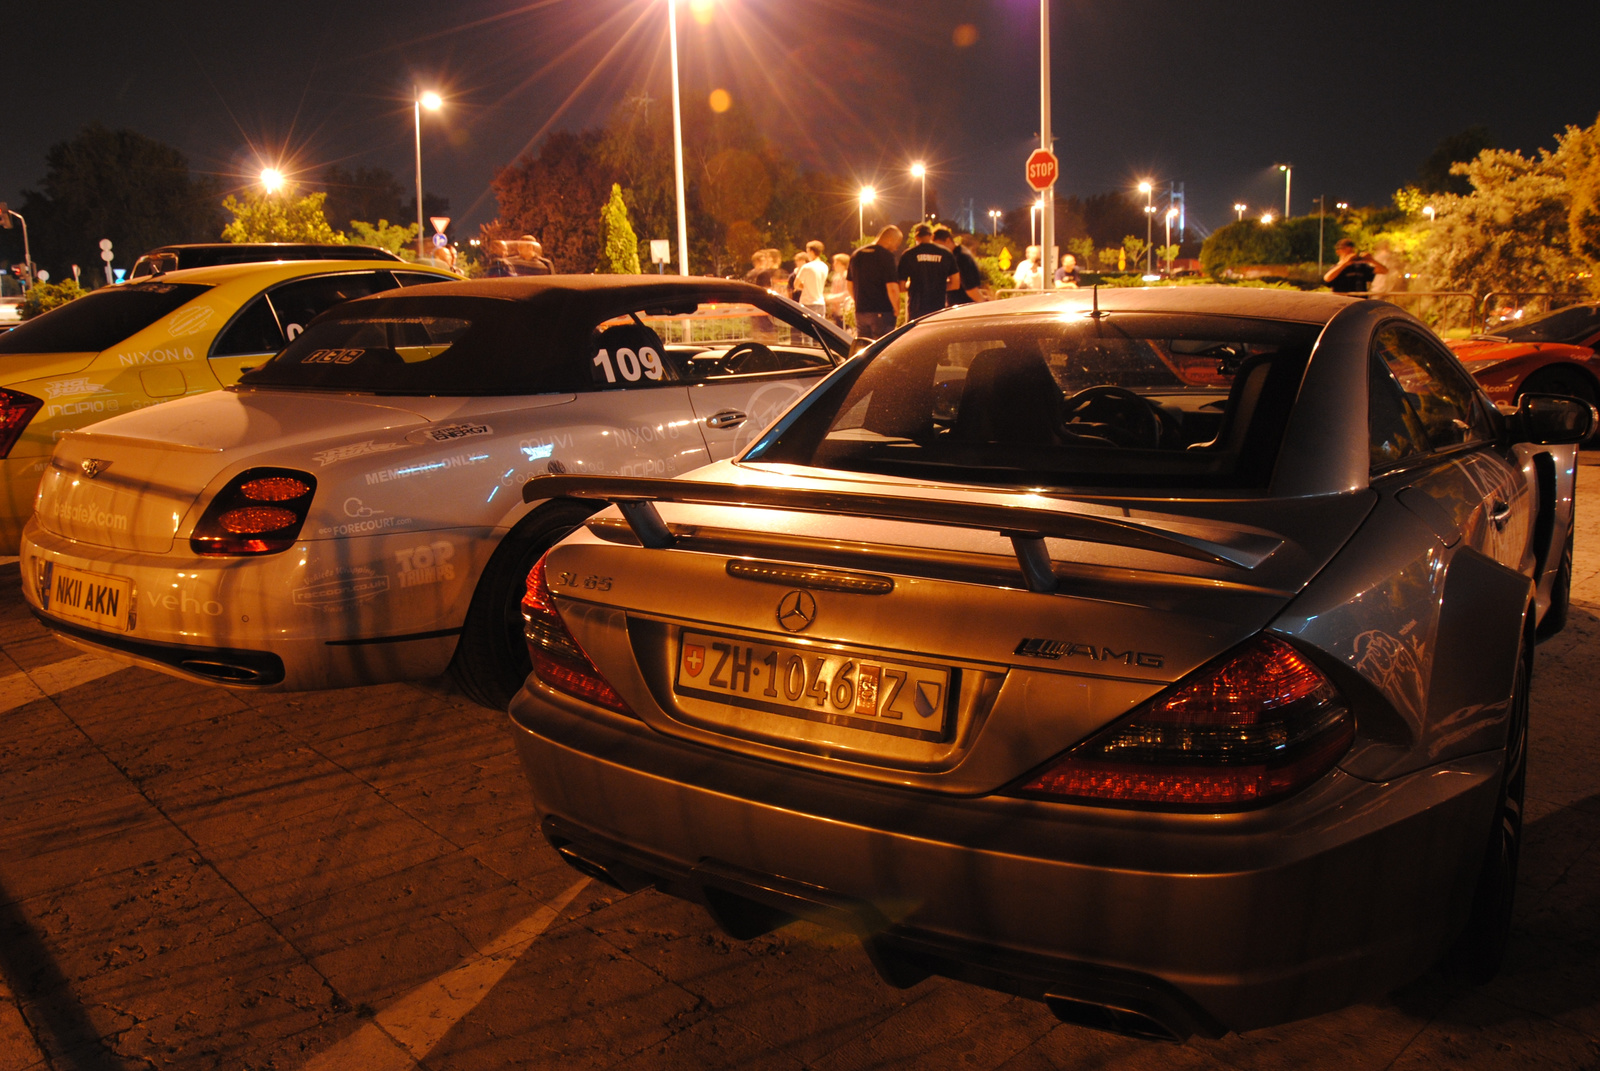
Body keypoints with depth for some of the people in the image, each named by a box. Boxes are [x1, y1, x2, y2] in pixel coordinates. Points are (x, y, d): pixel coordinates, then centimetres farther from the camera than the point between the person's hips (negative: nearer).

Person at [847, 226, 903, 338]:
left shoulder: (856, 254, 11)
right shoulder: (887, 256, -12)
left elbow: (849, 284, 16)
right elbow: (892, 288, -18)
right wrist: (897, 309, -5)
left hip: (860, 312, 7)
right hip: (882, 313, -6)